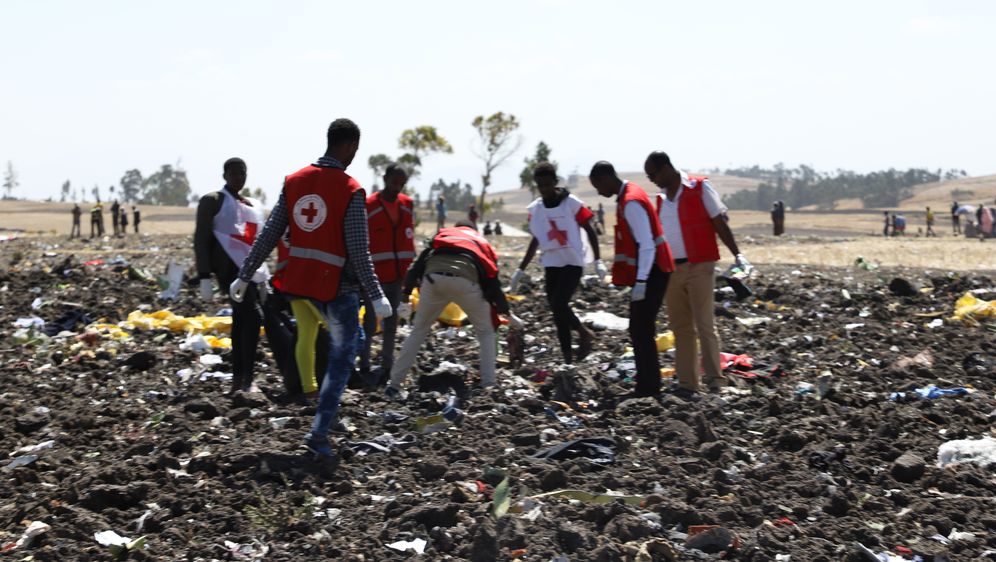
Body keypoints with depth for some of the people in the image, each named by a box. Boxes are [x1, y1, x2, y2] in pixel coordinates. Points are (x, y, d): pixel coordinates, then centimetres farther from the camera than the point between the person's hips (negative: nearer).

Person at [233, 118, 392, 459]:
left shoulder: (294, 181, 2)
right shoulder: (350, 191, -14)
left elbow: (269, 235, 3)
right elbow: (359, 251, -18)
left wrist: (245, 276, 8)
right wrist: (376, 296, -15)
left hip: (302, 278, 6)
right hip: (338, 284, -6)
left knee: (342, 337, 27)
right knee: (341, 357, 4)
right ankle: (320, 433, -5)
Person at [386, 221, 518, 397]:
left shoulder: (442, 235, 37)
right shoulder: (482, 244, 36)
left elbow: (419, 265, 22)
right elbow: (492, 281, 28)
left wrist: (406, 292, 22)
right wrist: (506, 312, 36)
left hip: (433, 278, 1)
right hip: (465, 281, -1)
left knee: (418, 331, 18)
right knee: (485, 332, 19)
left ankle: (394, 384, 15)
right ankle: (489, 385, 8)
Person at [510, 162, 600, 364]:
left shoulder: (571, 203, -10)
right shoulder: (534, 209, 4)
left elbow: (589, 230, -4)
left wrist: (598, 261, -9)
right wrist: (521, 270, 16)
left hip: (572, 262, -5)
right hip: (551, 263, 5)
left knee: (559, 304, -18)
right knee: (557, 309, 3)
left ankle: (584, 334, 7)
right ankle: (567, 357, 10)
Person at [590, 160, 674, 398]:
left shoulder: (631, 202, -18)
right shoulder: (627, 197, 14)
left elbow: (646, 244, -23)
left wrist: (640, 281, -24)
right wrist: (638, 279, 21)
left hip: (650, 273, -10)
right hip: (648, 273, 10)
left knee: (641, 331, -8)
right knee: (639, 330, 14)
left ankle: (649, 387, -5)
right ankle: (647, 385, 20)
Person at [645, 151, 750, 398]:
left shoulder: (699, 188, -4)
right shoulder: (662, 197, 13)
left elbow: (719, 224, -5)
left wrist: (737, 255, -10)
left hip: (699, 267, -6)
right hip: (672, 269, 6)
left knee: (705, 325, -9)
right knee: (680, 327, 7)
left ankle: (714, 379, -7)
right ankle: (687, 384, 10)